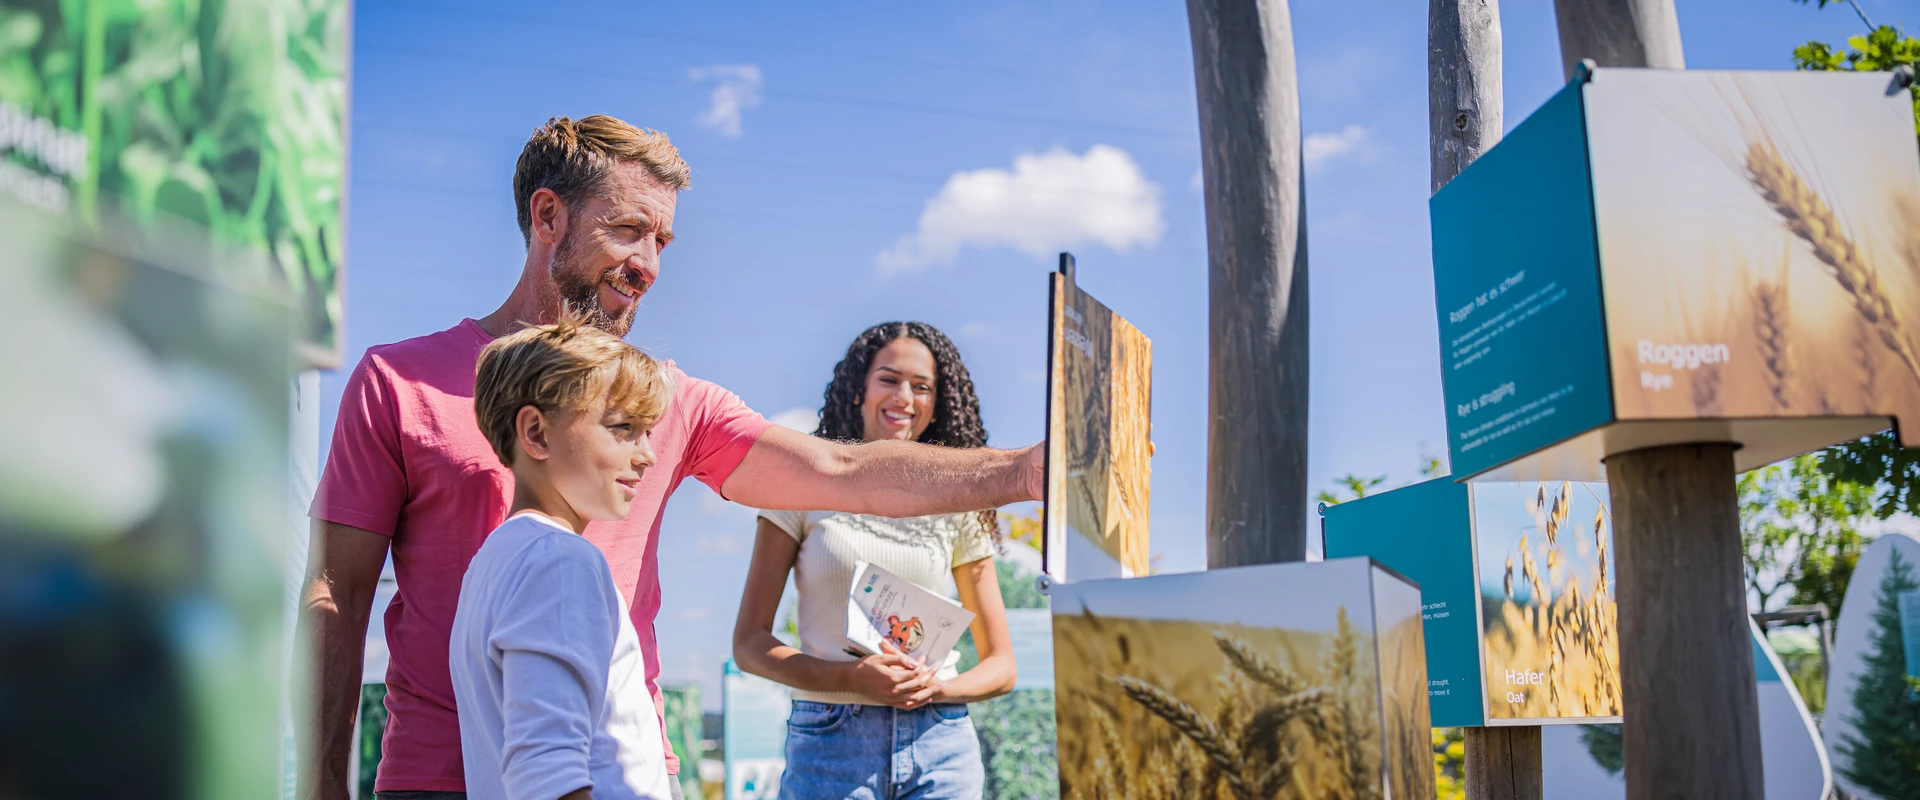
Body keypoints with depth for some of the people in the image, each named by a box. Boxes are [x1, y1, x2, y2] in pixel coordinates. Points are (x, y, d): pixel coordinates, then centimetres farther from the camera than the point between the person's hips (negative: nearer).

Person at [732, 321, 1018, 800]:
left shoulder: (955, 507, 8)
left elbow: (1000, 667, 10)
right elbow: (749, 644, -1)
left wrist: (935, 688, -10)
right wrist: (852, 677, -15)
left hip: (939, 745, 2)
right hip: (829, 743, -1)